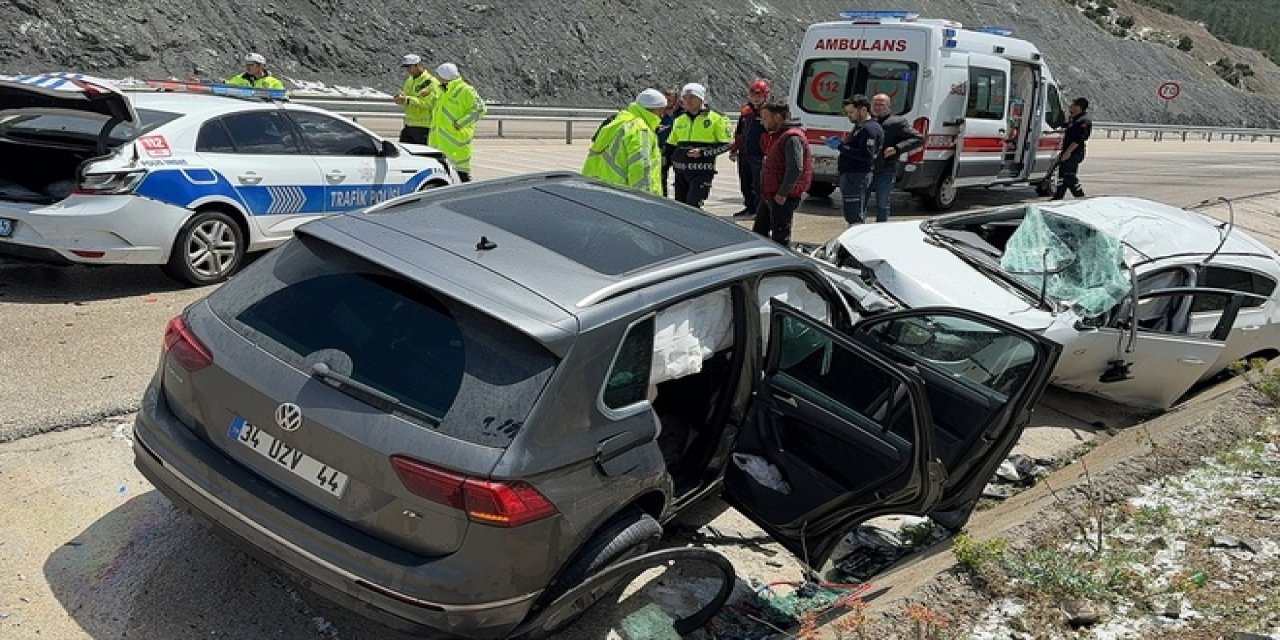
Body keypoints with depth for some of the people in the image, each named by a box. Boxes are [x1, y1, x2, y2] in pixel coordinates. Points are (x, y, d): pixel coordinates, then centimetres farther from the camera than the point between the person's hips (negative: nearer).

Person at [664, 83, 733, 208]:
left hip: (702, 171, -6)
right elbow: (671, 144, 24)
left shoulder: (716, 119, -2)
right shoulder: (679, 121, 14)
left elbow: (726, 144, -5)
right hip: (681, 171, 6)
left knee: (693, 206, -17)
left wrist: (703, 152, -15)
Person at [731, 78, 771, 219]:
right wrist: (734, 150, 18)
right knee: (745, 185, 15)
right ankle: (749, 208, 27)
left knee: (758, 186, -3)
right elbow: (738, 133, 21)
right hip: (744, 155, 7)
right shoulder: (746, 111, 14)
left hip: (759, 156, -7)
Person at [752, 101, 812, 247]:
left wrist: (782, 194, -23)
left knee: (780, 238, -3)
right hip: (768, 195, 11)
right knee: (759, 232, 17)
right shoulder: (776, 135, 16)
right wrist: (765, 192, 17)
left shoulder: (792, 138, -18)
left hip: (783, 198, -11)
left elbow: (796, 169, -27)